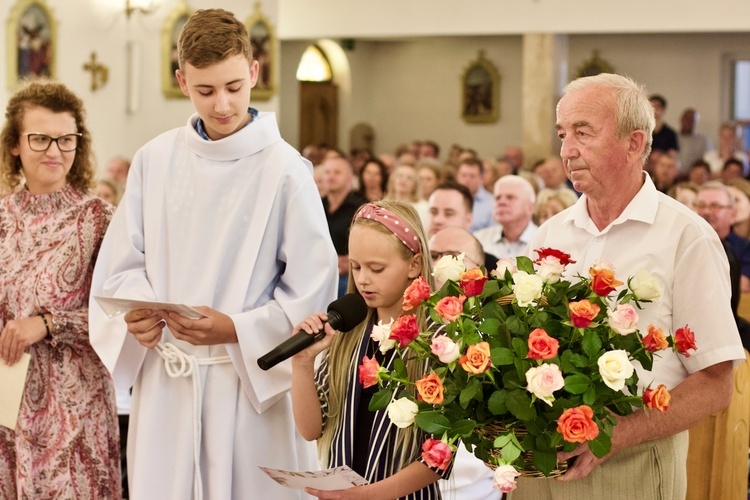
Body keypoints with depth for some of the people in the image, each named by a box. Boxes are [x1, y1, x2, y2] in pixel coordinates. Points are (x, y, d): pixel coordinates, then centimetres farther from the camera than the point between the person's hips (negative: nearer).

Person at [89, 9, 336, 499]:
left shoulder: (283, 169, -9)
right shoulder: (155, 161, 3)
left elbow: (311, 292, -8)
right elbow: (122, 266, 10)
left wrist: (236, 330, -18)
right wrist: (136, 311, -10)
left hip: (251, 381, -3)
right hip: (164, 383, 3)